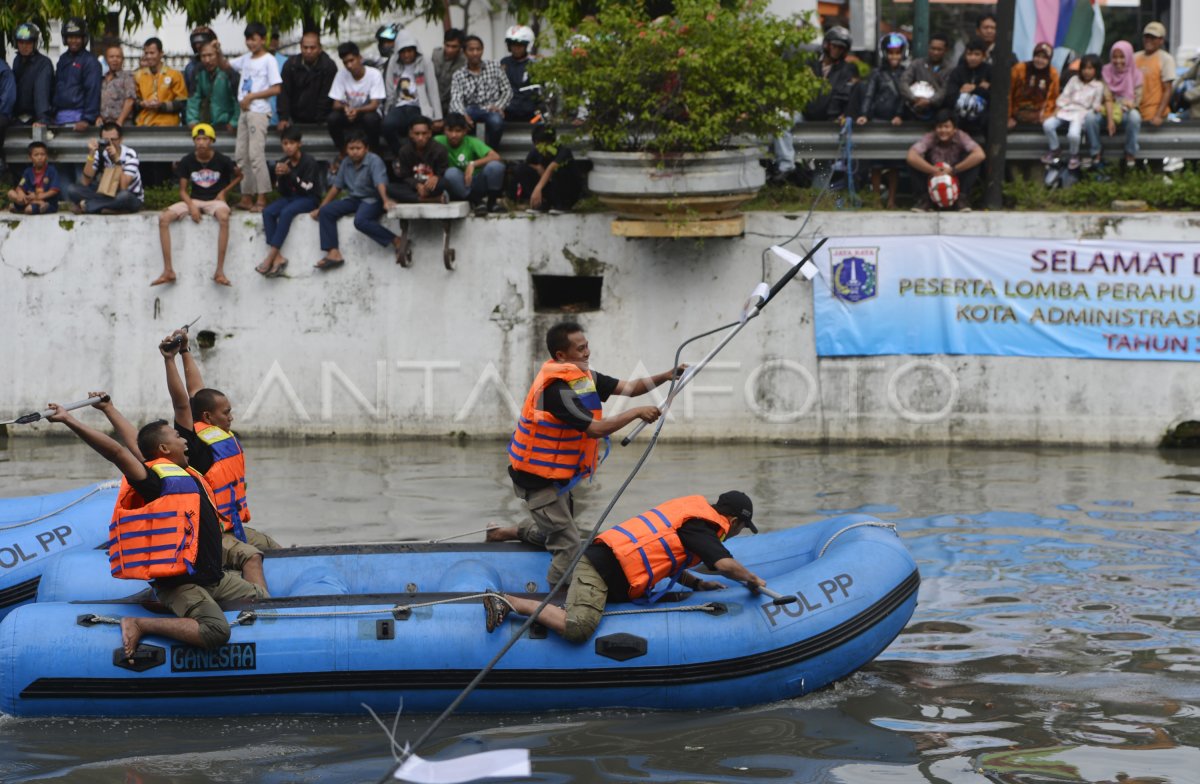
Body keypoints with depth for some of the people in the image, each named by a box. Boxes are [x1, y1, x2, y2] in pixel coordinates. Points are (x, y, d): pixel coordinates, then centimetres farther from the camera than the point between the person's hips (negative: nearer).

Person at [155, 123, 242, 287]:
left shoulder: (222, 160, -7)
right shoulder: (187, 161, -2)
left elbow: (238, 175, 12)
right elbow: (182, 190, 2)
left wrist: (224, 192, -3)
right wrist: (191, 207, -16)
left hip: (215, 200, -3)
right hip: (194, 200, 3)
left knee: (224, 217, -40)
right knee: (164, 217, -22)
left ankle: (219, 271, -38)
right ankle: (168, 271, -21)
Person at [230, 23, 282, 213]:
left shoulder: (269, 60, -7)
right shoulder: (246, 59, 15)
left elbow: (276, 89, -13)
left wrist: (251, 97, -13)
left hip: (259, 112, -8)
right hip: (245, 112, 8)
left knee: (256, 154, -13)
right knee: (241, 155, 9)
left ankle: (262, 199, -11)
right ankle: (247, 197, 14)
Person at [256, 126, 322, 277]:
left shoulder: (309, 162, -12)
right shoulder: (282, 163, 3)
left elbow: (307, 188, -18)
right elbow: (282, 191, 3)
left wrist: (290, 174, -27)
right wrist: (280, 176, -17)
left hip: (308, 199, -6)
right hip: (290, 197, 6)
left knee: (286, 212, -34)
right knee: (268, 212, -23)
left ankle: (271, 256, -36)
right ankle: (278, 256, -31)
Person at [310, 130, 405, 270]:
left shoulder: (374, 161, -15)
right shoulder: (346, 163, 5)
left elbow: (380, 183, -30)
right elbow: (336, 187, 12)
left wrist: (386, 201, -49)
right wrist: (320, 208, 11)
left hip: (372, 199, -7)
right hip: (353, 199, 7)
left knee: (360, 221, -36)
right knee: (326, 212, -12)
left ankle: (397, 242, -30)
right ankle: (333, 253, -19)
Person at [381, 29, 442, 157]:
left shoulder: (424, 64, -2)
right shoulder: (393, 63, 7)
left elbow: (433, 91, -4)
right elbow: (390, 91, 6)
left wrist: (437, 118, -7)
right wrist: (387, 112, 0)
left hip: (419, 108, -2)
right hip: (399, 106, 2)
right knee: (387, 125, -29)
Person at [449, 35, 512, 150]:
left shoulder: (494, 68, 11)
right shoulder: (458, 75, 8)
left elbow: (507, 91, 8)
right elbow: (456, 100, -7)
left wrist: (499, 106, -13)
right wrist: (462, 114, -30)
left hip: (491, 109, 0)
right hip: (472, 109, 0)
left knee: (496, 121, -36)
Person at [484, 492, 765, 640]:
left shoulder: (691, 507, 23)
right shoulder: (700, 526, -6)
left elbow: (668, 564, 32)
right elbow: (725, 564, -19)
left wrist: (698, 584, 24)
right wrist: (753, 580, -1)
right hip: (602, 569, -10)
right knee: (578, 628, -28)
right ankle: (508, 603, -21)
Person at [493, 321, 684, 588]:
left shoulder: (584, 375, 2)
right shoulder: (557, 388, -28)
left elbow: (628, 388, 0)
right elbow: (595, 428, -31)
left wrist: (665, 376, -14)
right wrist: (636, 413, -25)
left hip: (558, 473, 10)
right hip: (539, 478, -10)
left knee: (556, 530, 26)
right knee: (568, 545, -10)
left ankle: (510, 532, 43)